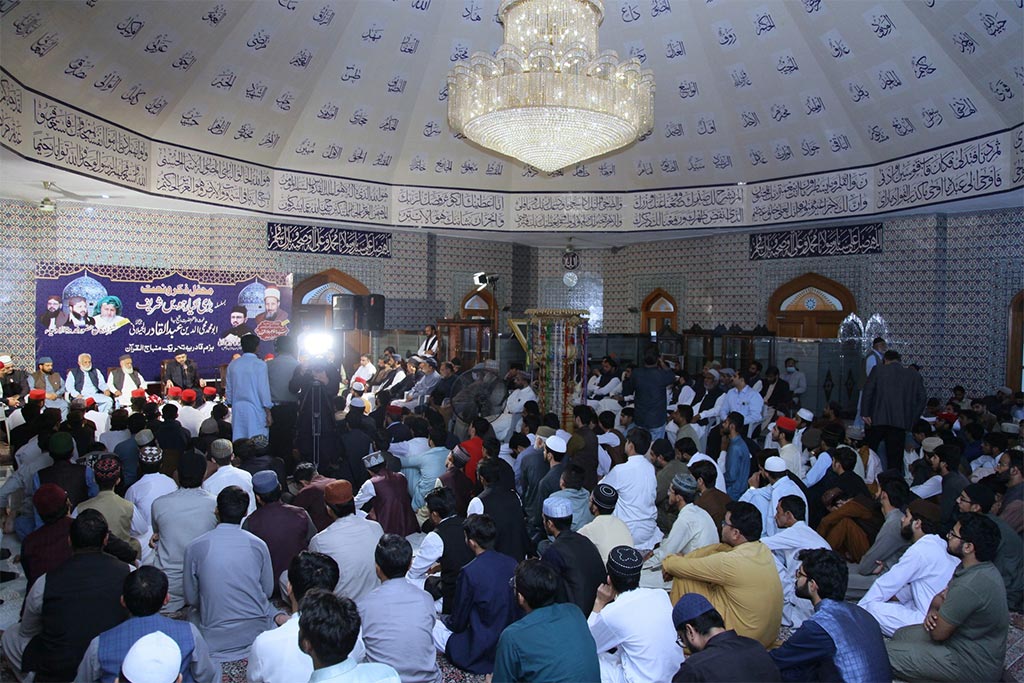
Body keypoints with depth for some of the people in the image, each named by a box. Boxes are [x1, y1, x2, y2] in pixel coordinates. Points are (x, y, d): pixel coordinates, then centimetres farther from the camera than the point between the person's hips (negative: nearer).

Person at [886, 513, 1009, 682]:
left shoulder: (970, 586, -34)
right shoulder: (977, 568, -1)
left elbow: (938, 633, -23)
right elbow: (942, 597, 12)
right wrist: (933, 611, -10)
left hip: (974, 665, -10)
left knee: (888, 654, -14)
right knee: (901, 635, 17)